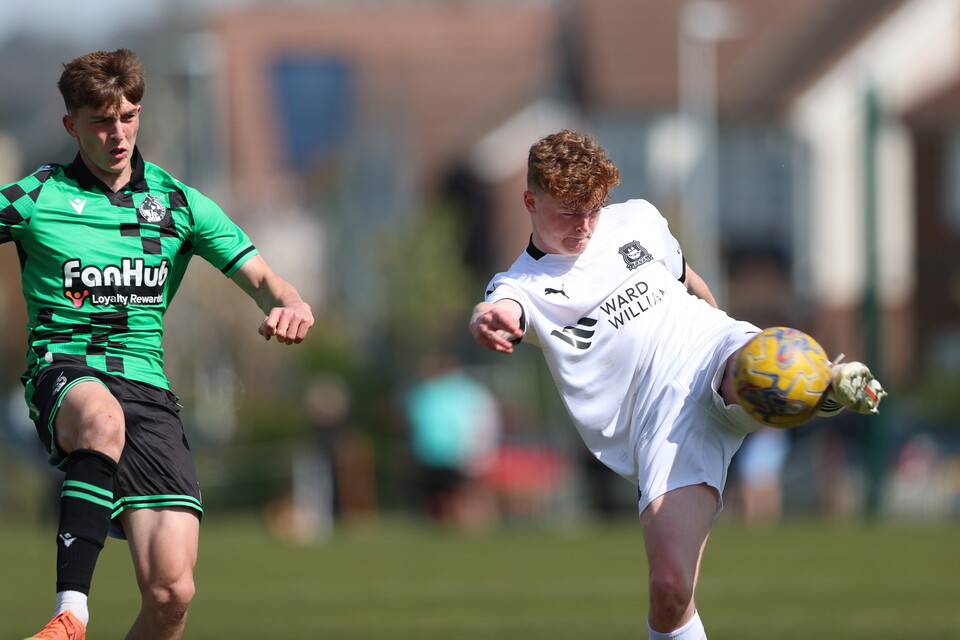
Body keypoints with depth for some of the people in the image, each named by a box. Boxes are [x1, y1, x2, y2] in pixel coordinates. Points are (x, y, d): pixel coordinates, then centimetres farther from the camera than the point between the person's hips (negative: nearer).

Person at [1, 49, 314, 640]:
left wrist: (289, 304, -13)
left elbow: (260, 276, 10)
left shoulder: (179, 203, 15)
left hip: (147, 387, 3)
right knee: (103, 419, -43)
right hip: (64, 372, -3)